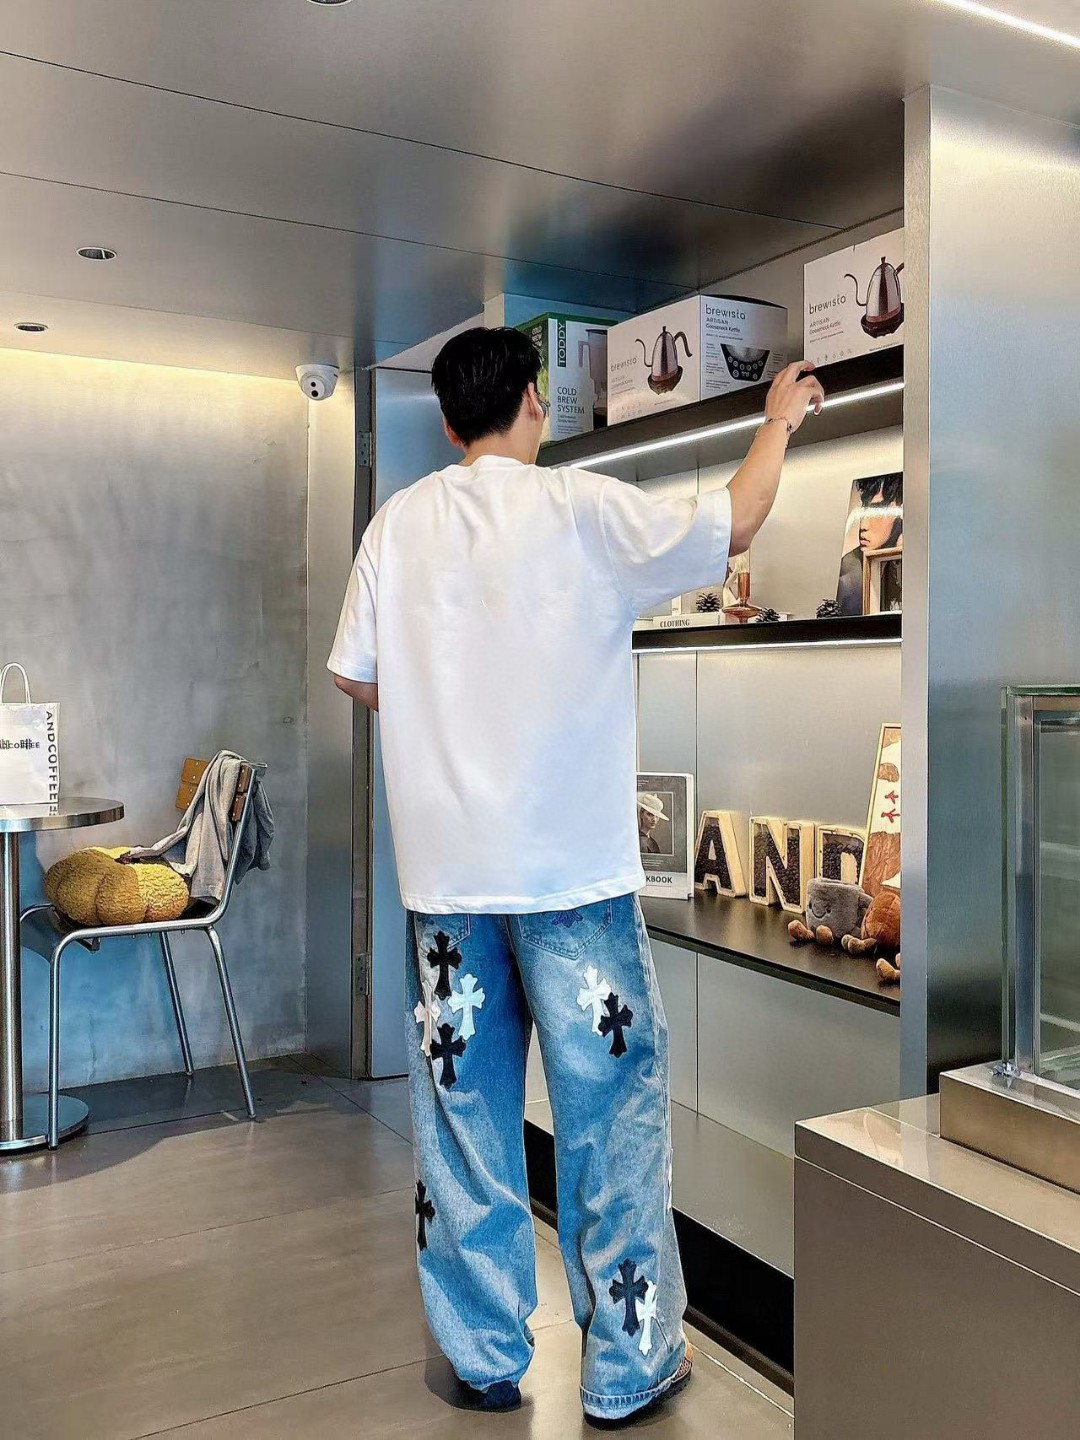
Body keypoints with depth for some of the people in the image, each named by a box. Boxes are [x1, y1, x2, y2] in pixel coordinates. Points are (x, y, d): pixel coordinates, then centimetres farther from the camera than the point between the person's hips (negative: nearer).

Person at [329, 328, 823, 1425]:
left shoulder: (398, 524, 4)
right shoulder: (581, 509, -8)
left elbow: (357, 678, 9)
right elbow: (733, 524, 0)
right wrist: (779, 420, 17)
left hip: (445, 872, 4)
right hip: (572, 872, -4)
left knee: (464, 1113, 12)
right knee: (609, 1110, 8)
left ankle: (485, 1361, 26)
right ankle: (626, 1366, 21)